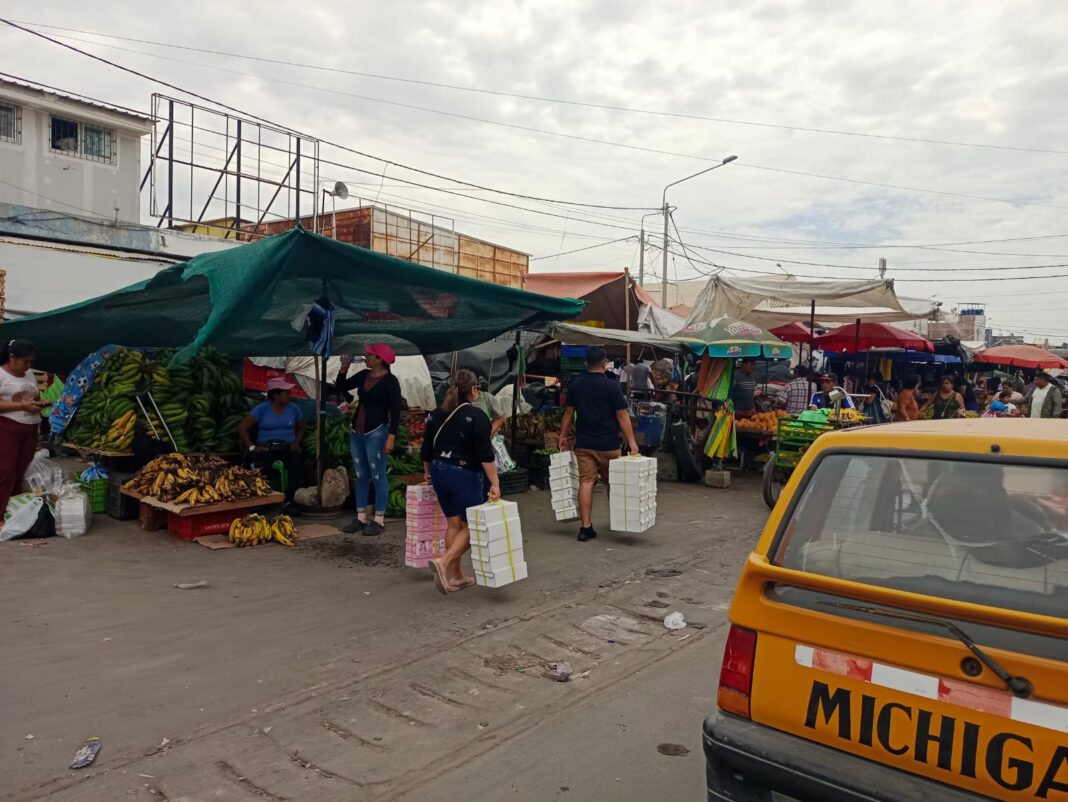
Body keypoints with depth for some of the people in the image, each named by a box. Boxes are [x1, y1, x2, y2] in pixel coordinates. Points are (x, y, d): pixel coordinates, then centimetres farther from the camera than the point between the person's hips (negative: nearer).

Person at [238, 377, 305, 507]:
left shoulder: (293, 408, 11)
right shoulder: (261, 409, 2)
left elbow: (301, 428, 24)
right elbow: (242, 428, -1)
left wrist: (297, 443, 6)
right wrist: (252, 447, -10)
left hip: (287, 447, 2)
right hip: (266, 447, -2)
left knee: (297, 460, -35)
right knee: (259, 464, -38)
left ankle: (290, 501, -33)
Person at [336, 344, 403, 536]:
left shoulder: (390, 381, -10)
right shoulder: (364, 375, 10)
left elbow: (395, 411, -13)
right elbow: (341, 387, 18)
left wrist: (391, 437, -18)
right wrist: (344, 369, 3)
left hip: (376, 432, -7)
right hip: (357, 431, 7)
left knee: (378, 476, -1)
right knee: (360, 476, 12)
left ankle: (378, 520, 6)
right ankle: (361, 517, 20)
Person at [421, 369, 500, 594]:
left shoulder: (437, 414, 8)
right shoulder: (476, 416, -12)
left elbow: (427, 449, 13)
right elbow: (485, 454, -17)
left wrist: (428, 473, 26)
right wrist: (495, 484, -17)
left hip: (439, 472, 7)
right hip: (464, 475, -7)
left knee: (453, 524, 14)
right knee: (470, 526, 3)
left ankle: (456, 576, 17)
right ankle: (443, 563, -16)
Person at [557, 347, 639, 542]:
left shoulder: (575, 385, 4)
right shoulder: (611, 386, -8)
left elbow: (568, 412, 10)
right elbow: (622, 415, -10)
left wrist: (563, 436, 20)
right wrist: (631, 441, -9)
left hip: (583, 443, 3)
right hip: (607, 444, -3)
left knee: (586, 482, 0)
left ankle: (586, 527, -4)